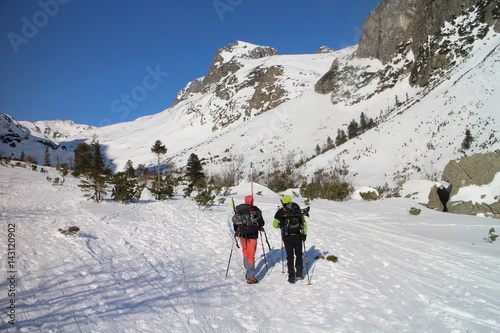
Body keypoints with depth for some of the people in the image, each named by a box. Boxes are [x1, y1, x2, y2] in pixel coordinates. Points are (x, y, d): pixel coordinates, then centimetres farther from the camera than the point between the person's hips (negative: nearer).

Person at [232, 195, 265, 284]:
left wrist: (236, 232, 25)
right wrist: (259, 227, 18)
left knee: (245, 253, 22)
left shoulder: (238, 210, 2)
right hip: (252, 235, -4)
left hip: (241, 234, 4)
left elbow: (235, 222, 9)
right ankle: (250, 278, -2)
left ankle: (247, 272, 29)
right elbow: (261, 223, -5)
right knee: (251, 255, -1)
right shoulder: (255, 210, -8)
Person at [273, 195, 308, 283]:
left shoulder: (280, 212, -1)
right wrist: (304, 234, 14)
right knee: (298, 254, 20)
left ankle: (291, 277, 9)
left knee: (290, 256, 9)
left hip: (286, 237, -1)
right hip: (297, 236, 1)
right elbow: (304, 222, 6)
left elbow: (275, 225, 2)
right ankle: (299, 273, 18)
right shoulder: (298, 209, 3)